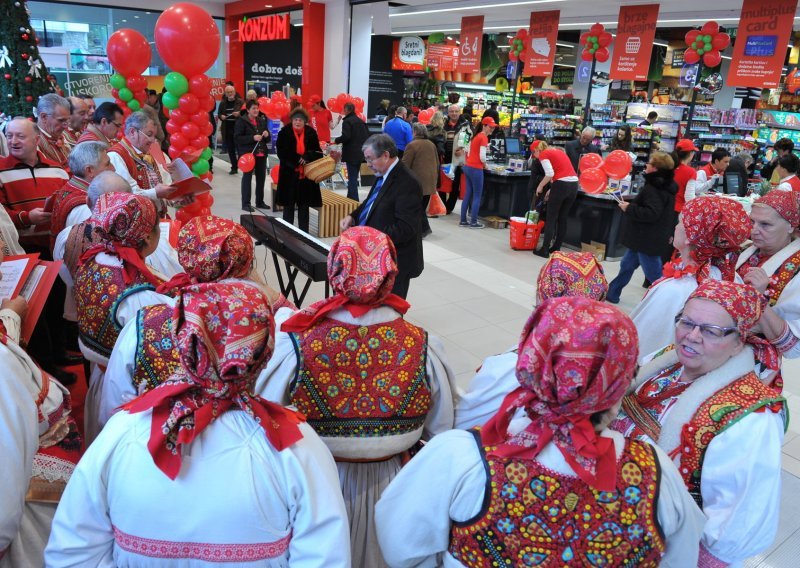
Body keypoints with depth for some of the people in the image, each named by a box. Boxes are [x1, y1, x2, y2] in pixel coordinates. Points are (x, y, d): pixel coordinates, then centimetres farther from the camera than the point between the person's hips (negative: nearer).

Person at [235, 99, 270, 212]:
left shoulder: (262, 121, 14)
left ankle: (260, 202, 22)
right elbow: (237, 138, -13)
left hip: (261, 154, 6)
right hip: (248, 154, -6)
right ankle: (245, 204, 3)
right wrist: (252, 138, -22)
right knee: (247, 177, -2)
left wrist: (267, 135, -5)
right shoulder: (241, 121, -5)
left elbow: (268, 139, 19)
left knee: (261, 178, 10)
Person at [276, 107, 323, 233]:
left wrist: (306, 157, -18)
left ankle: (303, 231, 15)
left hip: (306, 174, 2)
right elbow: (282, 152, -9)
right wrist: (298, 159, -16)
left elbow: (317, 152, 0)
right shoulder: (284, 132, -5)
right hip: (289, 173, -1)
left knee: (304, 204, 8)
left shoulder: (311, 133, 0)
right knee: (289, 203, 7)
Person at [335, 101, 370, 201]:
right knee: (354, 177, 16)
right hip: (360, 153, 7)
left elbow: (345, 137, -21)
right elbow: (367, 136, 11)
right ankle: (351, 197, 25)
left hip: (351, 154, -7)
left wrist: (336, 140, -5)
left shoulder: (347, 121, -11)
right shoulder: (361, 121, 11)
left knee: (352, 178, -5)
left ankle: (353, 200, -8)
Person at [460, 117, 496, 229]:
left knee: (468, 194, 12)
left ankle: (463, 221, 14)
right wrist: (485, 164, 0)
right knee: (477, 196, -1)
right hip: (476, 169, -8)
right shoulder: (484, 137, -12)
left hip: (468, 167, 9)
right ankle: (473, 222, 2)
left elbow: (468, 152, 19)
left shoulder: (475, 136, 15)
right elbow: (482, 156, -17)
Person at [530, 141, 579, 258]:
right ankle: (556, 248, 20)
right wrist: (552, 189, 22)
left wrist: (540, 186, -1)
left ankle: (544, 250, 4)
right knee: (562, 218, 14)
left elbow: (550, 173, -14)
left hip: (561, 185, -7)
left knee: (551, 218, 1)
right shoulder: (558, 151, 23)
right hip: (574, 184, 7)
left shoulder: (544, 154, 0)